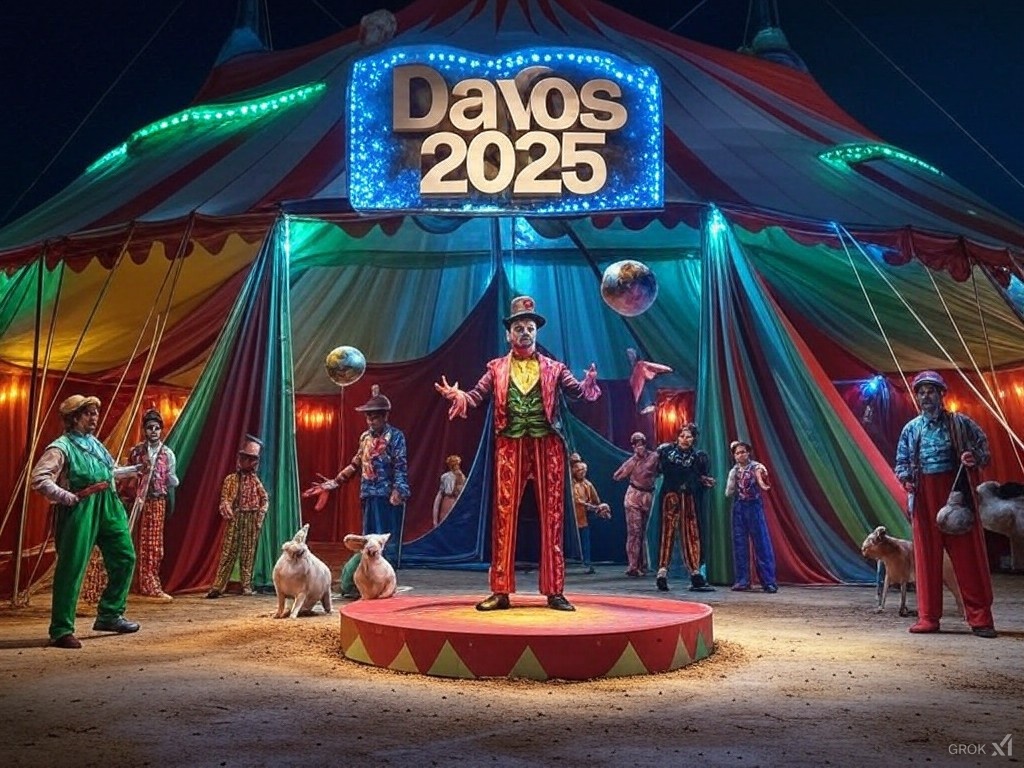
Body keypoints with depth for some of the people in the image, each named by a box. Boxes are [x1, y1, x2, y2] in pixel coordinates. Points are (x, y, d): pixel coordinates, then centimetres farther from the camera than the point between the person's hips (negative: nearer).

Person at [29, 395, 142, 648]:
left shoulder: (94, 443, 15)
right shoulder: (62, 447, -9)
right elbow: (39, 478, -20)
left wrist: (134, 469, 29)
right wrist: (70, 497, -24)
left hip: (108, 508, 8)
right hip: (79, 511, -8)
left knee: (124, 558, 11)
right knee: (71, 570, -4)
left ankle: (109, 615, 24)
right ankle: (61, 630, 6)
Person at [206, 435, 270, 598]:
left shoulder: (255, 480, 10)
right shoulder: (231, 479, 4)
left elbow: (265, 499, 12)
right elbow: (225, 499, -1)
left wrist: (260, 514, -1)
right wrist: (228, 512, -17)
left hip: (252, 520, 2)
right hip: (236, 519, -2)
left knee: (248, 553, 5)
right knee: (228, 552, -7)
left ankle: (246, 585, 10)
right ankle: (217, 586, -10)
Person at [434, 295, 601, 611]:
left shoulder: (553, 368, 10)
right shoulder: (497, 368, 11)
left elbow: (578, 391, -1)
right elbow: (477, 395, 0)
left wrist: (590, 383, -23)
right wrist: (456, 394, -20)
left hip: (547, 446, 0)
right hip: (510, 446, 0)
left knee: (552, 516, 2)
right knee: (504, 515, -2)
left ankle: (554, 592, 9)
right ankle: (501, 592, 5)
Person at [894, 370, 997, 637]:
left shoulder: (960, 423, 4)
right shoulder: (910, 429, 11)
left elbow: (985, 450, 5)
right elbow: (901, 461, 17)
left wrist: (975, 458, -17)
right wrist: (904, 478, -3)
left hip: (957, 493, -2)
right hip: (924, 497, 2)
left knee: (968, 555, -2)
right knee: (926, 556, 3)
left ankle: (980, 619, 6)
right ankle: (928, 617, 9)